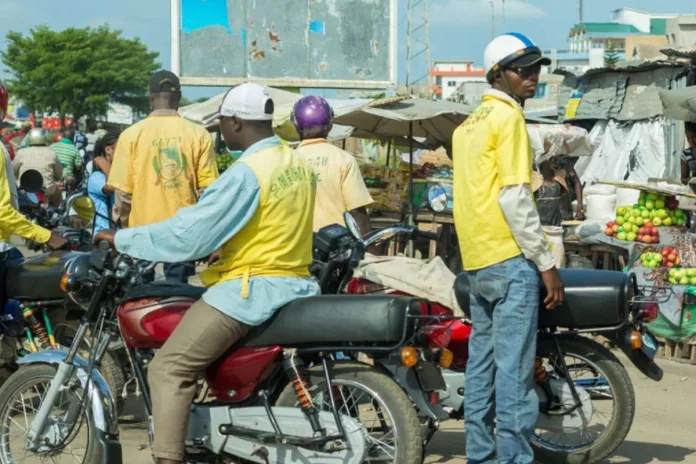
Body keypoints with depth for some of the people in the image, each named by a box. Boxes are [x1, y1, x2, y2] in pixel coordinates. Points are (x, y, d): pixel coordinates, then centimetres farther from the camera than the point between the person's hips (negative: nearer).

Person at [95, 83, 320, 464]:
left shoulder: (246, 172, -17)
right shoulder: (297, 163, 10)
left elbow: (189, 234, -17)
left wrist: (121, 239, -7)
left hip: (251, 291, -9)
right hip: (294, 284, 9)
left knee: (168, 369, -8)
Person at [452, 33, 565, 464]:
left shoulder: (468, 125, 18)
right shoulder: (508, 117, -9)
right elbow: (514, 197, -16)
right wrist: (546, 262, -14)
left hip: (477, 261, 9)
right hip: (510, 258, -9)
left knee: (482, 365, 10)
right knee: (515, 369, -10)